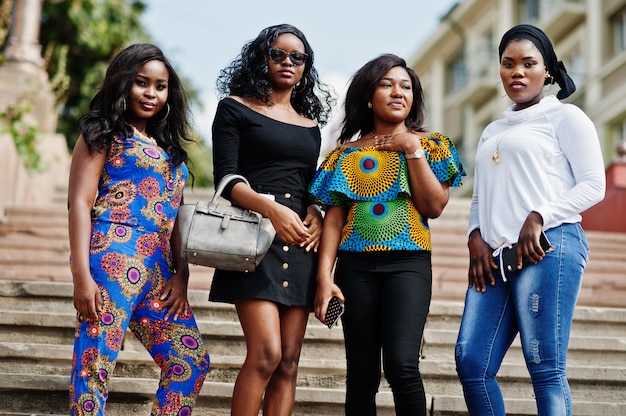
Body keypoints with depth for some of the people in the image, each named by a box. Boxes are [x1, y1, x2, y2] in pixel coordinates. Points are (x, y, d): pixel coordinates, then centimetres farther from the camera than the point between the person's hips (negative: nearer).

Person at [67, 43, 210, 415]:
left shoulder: (167, 147, 23)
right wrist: (82, 276, -15)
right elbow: (80, 203, -5)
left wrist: (181, 274, 7)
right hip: (113, 256, -7)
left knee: (193, 363, 5)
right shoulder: (104, 134, 4)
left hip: (159, 269, 7)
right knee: (96, 362, -8)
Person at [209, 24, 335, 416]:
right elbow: (226, 178, -5)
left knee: (289, 362, 0)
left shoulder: (310, 126, 19)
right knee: (266, 353, -19)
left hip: (300, 242, 5)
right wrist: (271, 208, -22)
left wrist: (316, 216, 0)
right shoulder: (236, 109, 5)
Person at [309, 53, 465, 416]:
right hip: (355, 267, 2)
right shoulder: (347, 153, 11)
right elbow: (334, 219, 5)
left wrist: (412, 149, -4)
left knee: (401, 364, -19)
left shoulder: (430, 145, 10)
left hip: (409, 264, -2)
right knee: (362, 375, 2)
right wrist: (325, 277, -6)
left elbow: (434, 206, -3)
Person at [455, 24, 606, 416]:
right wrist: (476, 236, 6)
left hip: (548, 248, -6)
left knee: (546, 368, -8)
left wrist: (539, 217, -14)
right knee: (471, 364, -2)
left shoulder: (565, 117, 7)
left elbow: (594, 186, -1)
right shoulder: (493, 131, 26)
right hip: (496, 257, 7)